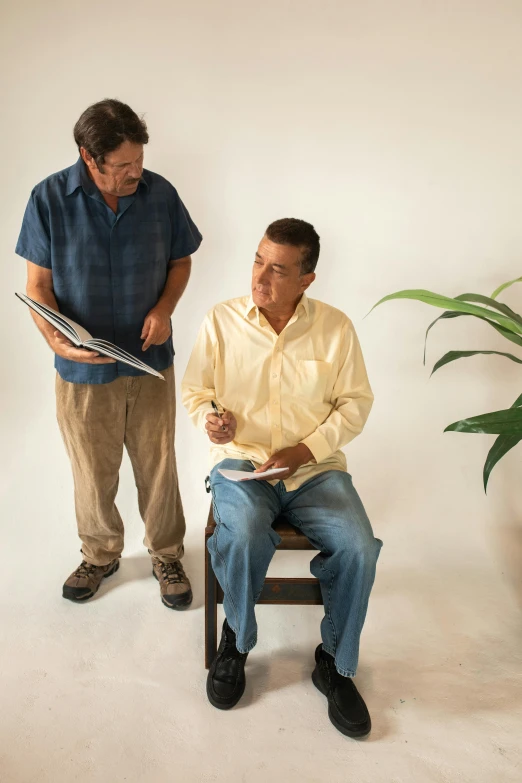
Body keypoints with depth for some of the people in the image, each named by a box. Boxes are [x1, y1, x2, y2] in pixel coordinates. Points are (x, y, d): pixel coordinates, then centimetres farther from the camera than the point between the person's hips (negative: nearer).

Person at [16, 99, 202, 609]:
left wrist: (164, 308, -12)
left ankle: (167, 557, 36)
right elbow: (38, 285, -6)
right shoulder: (49, 199, -10)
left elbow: (180, 261, 7)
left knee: (158, 467, 12)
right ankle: (100, 555, 42)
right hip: (82, 369, -1)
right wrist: (56, 338, -24)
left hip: (150, 362, 1)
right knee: (93, 474, 15)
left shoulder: (160, 194, -5)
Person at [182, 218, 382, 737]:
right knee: (244, 538, -32)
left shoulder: (335, 328, -1)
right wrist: (211, 418, -16)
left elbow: (355, 403, 2)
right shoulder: (221, 321, -1)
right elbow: (195, 391, 7)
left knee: (358, 550, -23)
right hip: (240, 462, 0)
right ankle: (236, 639, 2)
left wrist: (305, 450, -11)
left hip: (315, 467, 1)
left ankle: (335, 664, 7)